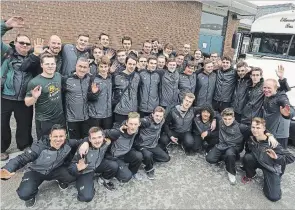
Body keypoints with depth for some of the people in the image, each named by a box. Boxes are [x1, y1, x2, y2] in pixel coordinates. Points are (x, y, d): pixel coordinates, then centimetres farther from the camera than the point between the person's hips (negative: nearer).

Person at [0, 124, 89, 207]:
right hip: (37, 172, -2)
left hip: (55, 170, 2)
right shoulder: (39, 147, -30)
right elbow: (22, 158, -29)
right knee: (24, 194, -27)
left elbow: (80, 141, -11)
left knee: (75, 174, -25)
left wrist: (85, 143, -37)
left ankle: (61, 180, 12)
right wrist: (8, 169, -48)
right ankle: (32, 193, 14)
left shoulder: (67, 144, -21)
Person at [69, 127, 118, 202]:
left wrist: (109, 141, -18)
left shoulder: (105, 143, -21)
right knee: (87, 197, -21)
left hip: (98, 165, 4)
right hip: (85, 171, -4)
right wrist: (77, 168, -47)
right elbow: (71, 166, -26)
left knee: (114, 165, -23)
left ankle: (104, 180, 8)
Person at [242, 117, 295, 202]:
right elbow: (248, 151, 5)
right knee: (247, 157, -30)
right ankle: (250, 175, 2)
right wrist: (246, 165, 1)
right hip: (257, 161, 4)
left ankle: (267, 179, 16)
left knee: (274, 197, -15)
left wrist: (277, 157, -42)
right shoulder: (251, 139, -14)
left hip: (271, 167, -3)